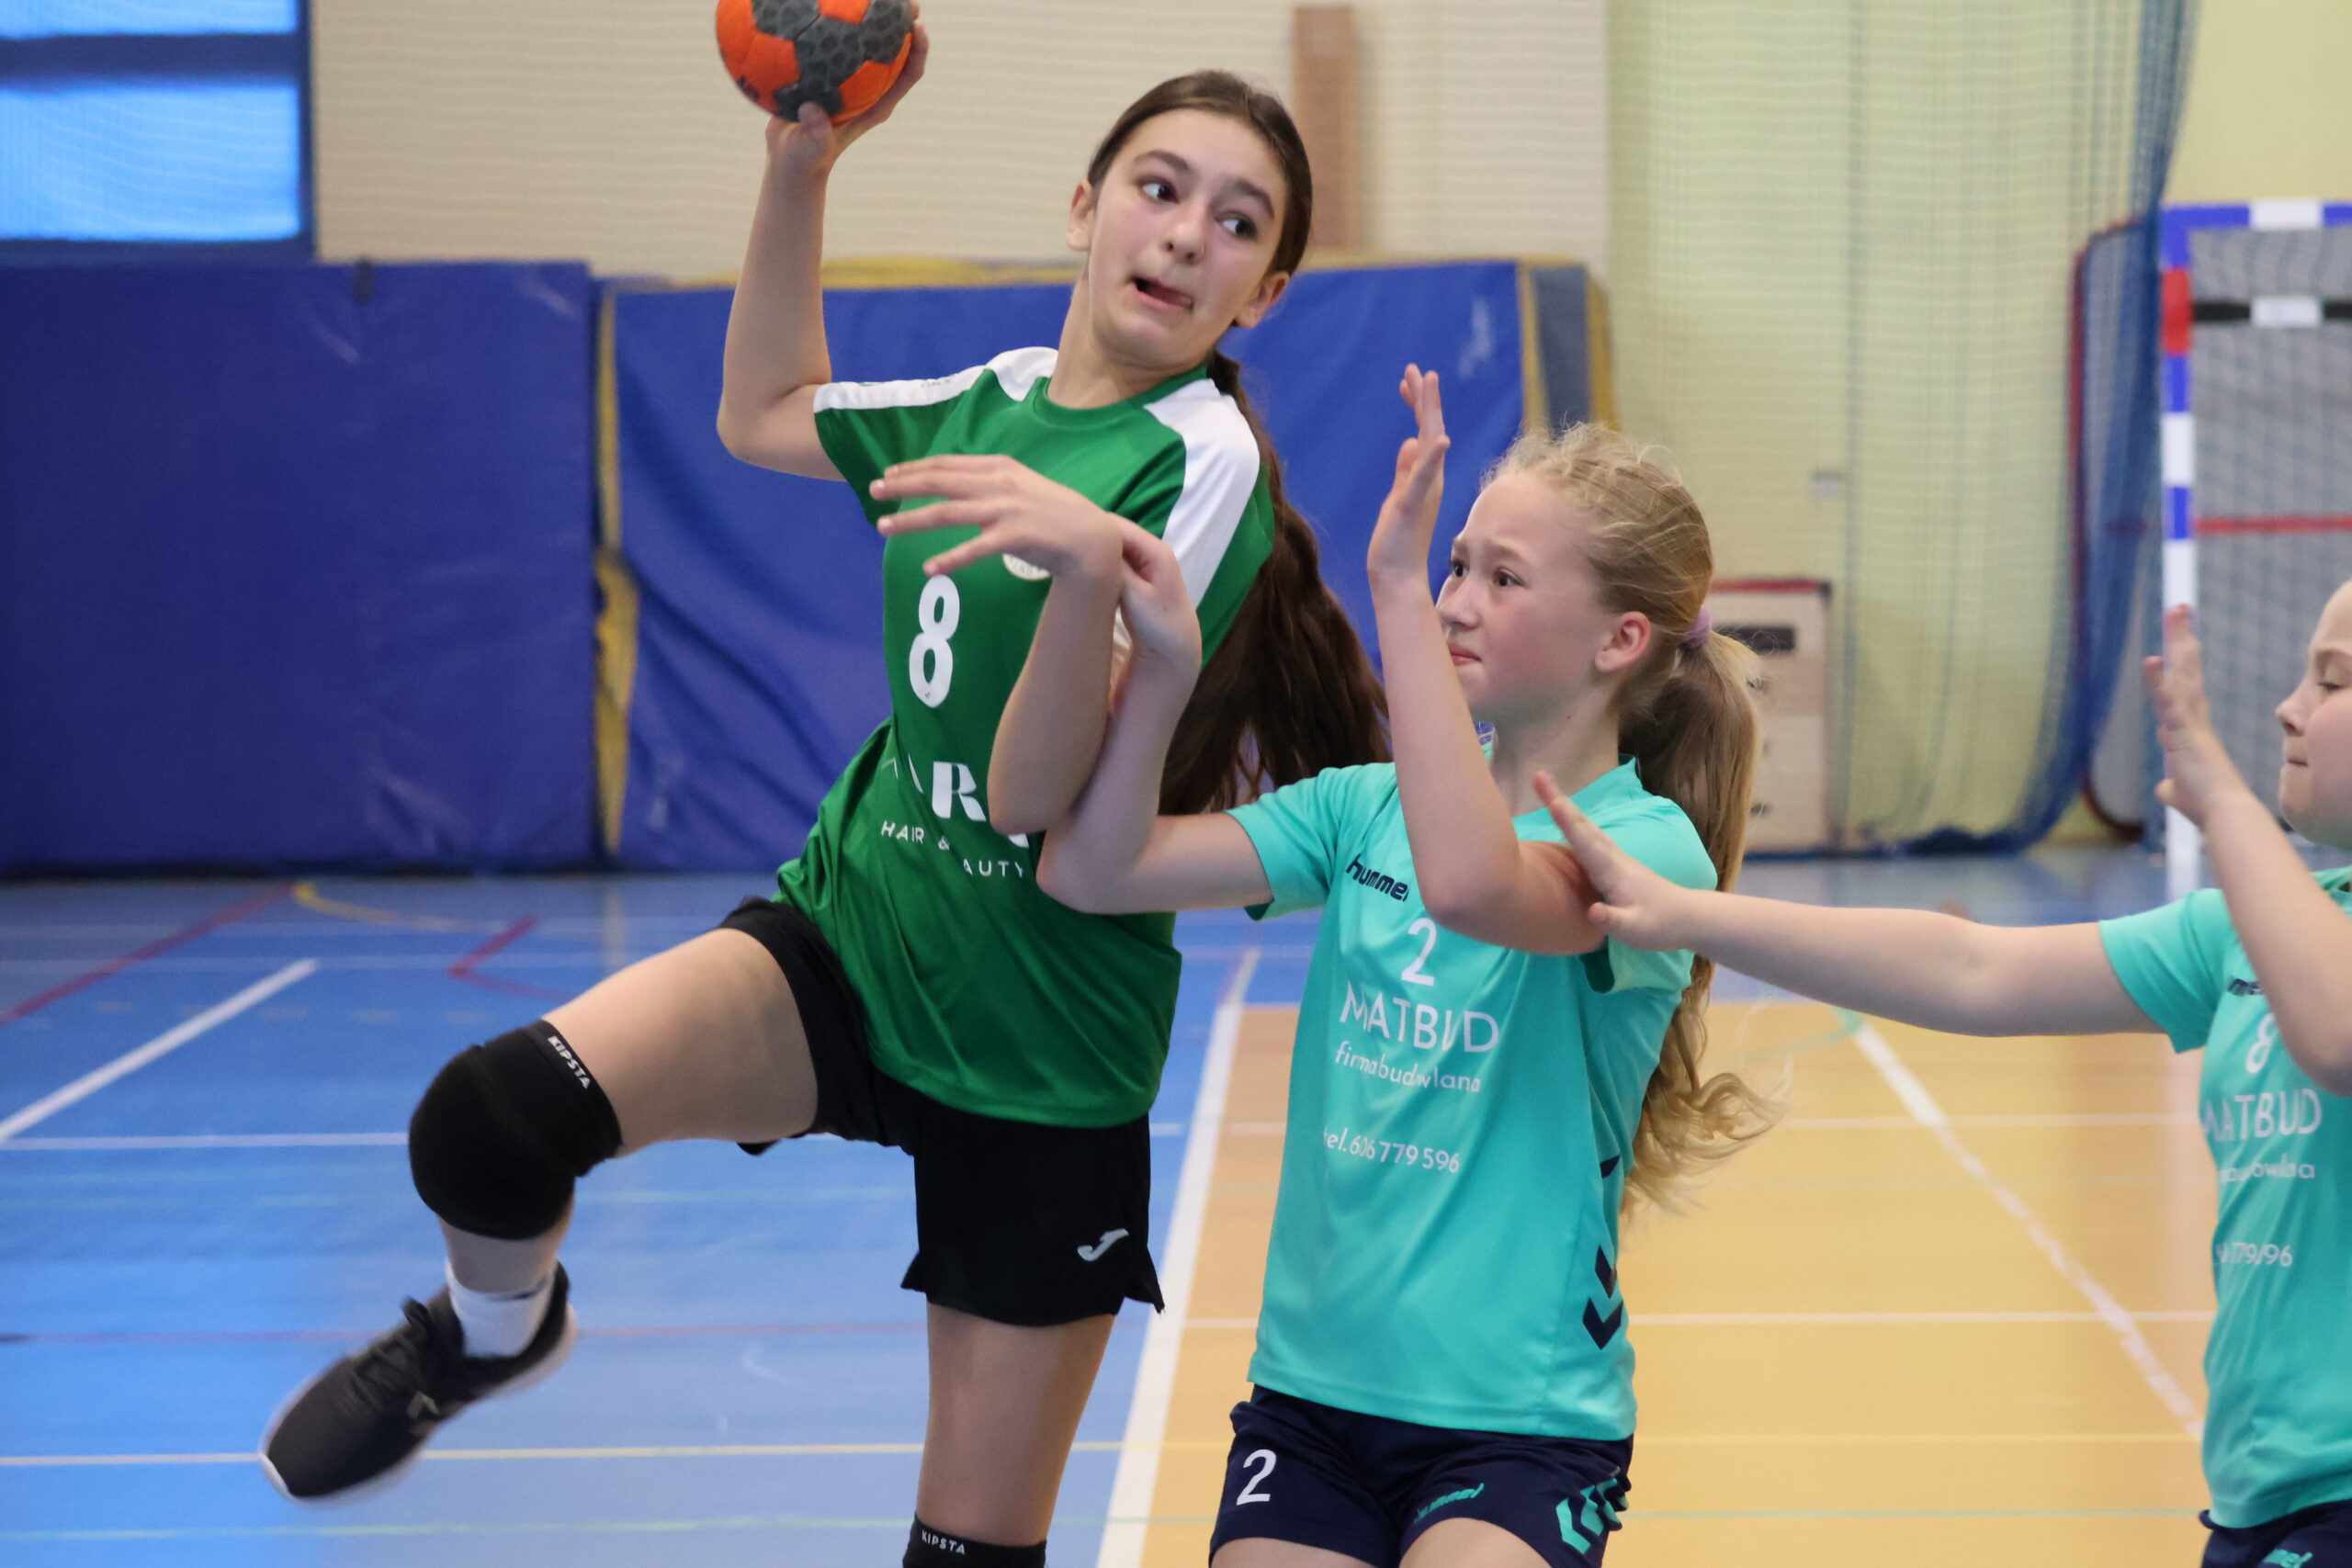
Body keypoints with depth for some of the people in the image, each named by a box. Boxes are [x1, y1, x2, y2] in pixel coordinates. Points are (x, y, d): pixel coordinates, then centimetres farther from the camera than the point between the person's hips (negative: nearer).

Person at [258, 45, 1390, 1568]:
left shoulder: (1202, 465, -14)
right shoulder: (1002, 397, 5)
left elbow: (1039, 792, -22)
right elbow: (762, 413, 26)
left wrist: (1094, 564, -39)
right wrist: (801, 168, 18)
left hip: (1036, 1048, -4)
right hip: (849, 929, 4)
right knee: (491, 1117, -22)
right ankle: (496, 1326, 11)